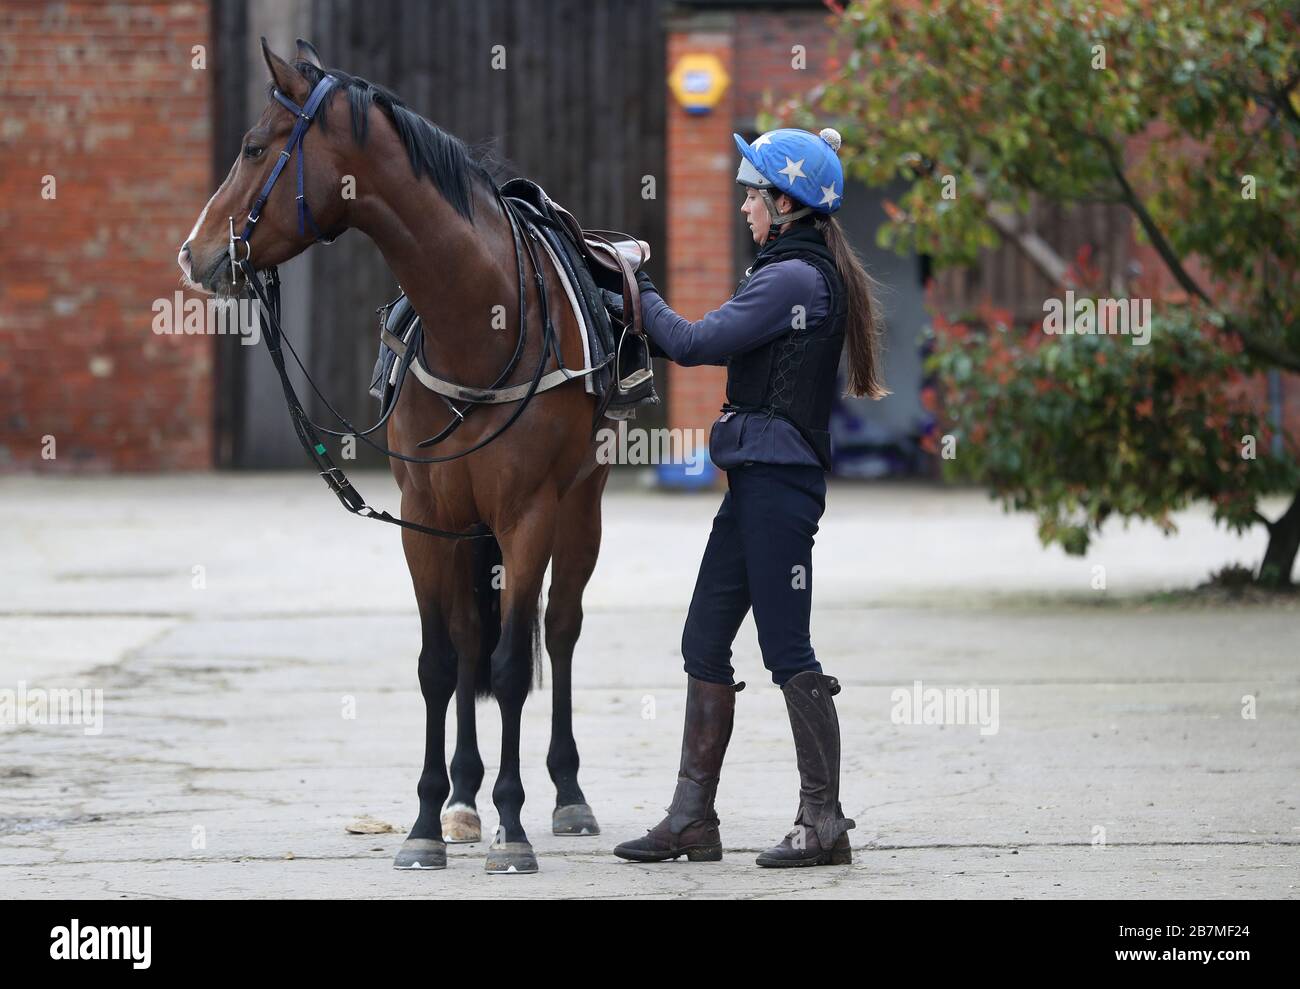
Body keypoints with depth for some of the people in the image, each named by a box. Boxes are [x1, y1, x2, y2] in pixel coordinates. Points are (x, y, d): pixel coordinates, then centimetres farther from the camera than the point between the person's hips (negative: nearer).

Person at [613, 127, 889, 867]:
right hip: (760, 478, 10)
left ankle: (825, 823, -1)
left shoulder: (793, 278, -16)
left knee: (788, 651, -6)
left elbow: (694, 344, -17)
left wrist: (643, 296, -1)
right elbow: (726, 347, 18)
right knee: (705, 641, 11)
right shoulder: (812, 272, 15)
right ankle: (693, 819, 14)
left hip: (776, 481, -10)